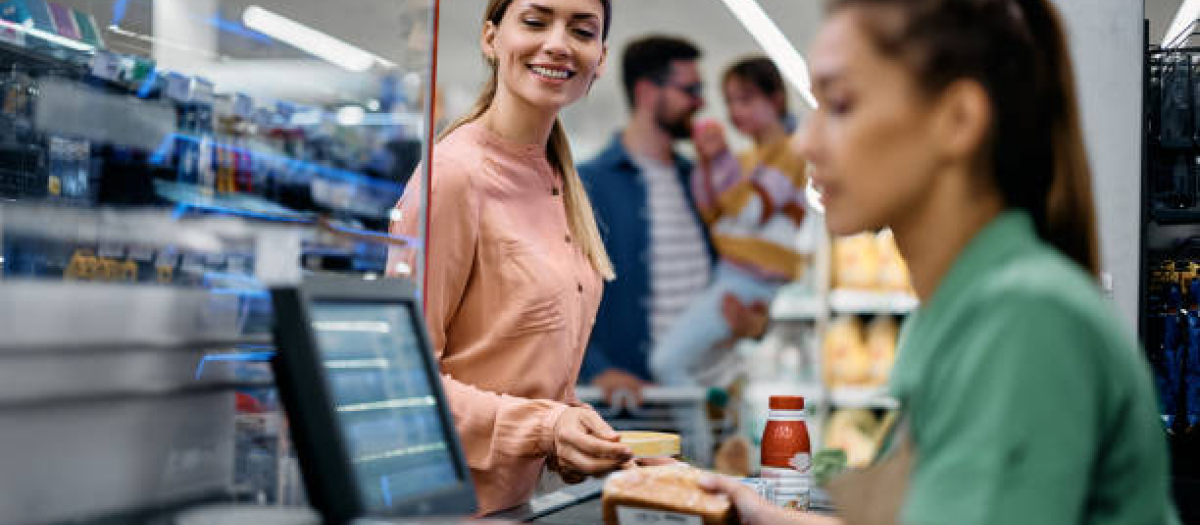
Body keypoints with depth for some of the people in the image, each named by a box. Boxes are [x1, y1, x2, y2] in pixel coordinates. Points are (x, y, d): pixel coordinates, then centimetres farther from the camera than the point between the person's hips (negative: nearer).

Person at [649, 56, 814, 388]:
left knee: (667, 361, -19)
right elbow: (713, 218, 14)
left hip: (751, 282, -9)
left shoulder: (789, 154, -5)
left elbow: (752, 214, -16)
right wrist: (706, 166, 2)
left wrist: (723, 160, -21)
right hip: (728, 276, 9)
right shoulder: (746, 160, 20)